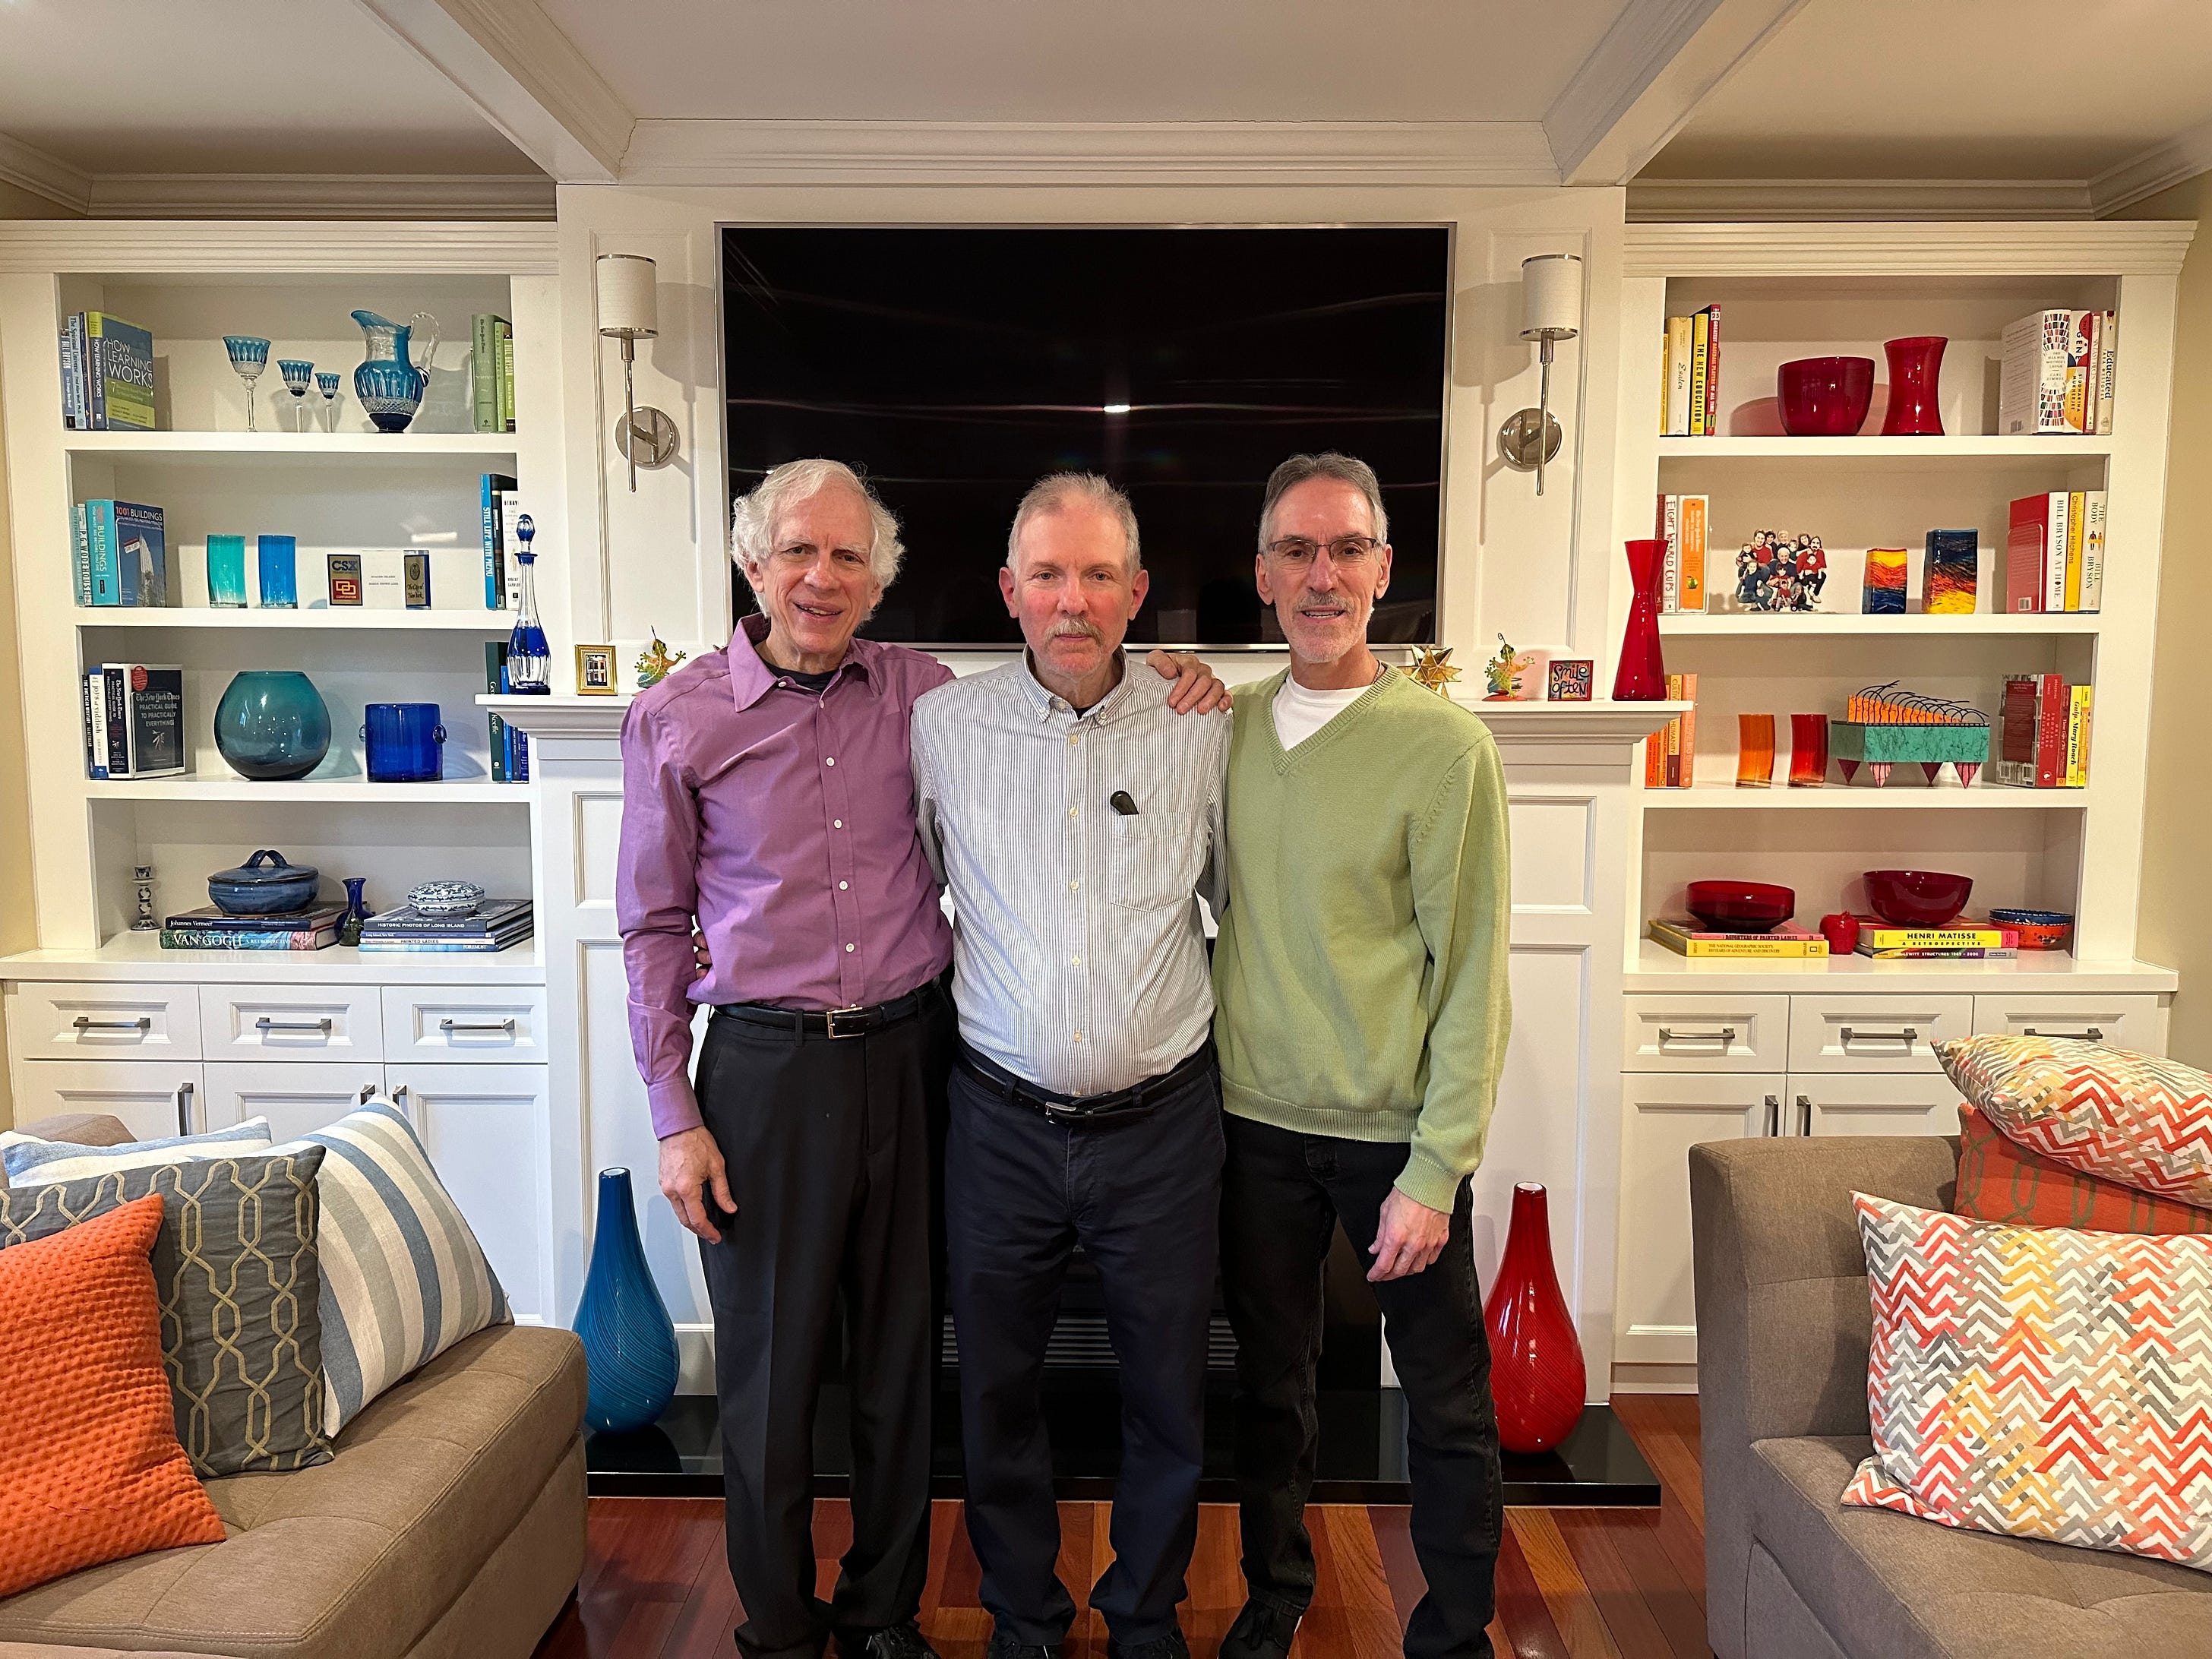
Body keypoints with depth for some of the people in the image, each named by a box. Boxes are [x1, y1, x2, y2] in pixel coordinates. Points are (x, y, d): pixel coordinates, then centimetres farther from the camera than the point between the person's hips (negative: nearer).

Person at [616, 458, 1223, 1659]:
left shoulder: (920, 693, 3)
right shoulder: (676, 718, -2)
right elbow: (654, 928, 1)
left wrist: (1160, 679, -4)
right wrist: (674, 1116, -3)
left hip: (910, 1058, 2)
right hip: (766, 1069, -2)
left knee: (901, 1357, 14)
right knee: (771, 1368, 9)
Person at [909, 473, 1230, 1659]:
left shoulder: (1197, 735, -2)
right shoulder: (941, 727, -2)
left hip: (1160, 1124, 0)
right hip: (1001, 1119, 0)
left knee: (1168, 1393, 14)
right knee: (996, 1386, 15)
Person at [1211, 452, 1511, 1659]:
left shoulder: (1445, 747, -13)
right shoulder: (1228, 726, 2)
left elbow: (1471, 974, -12)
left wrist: (1435, 1171, -14)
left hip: (1391, 1129, -4)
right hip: (1255, 1118, 4)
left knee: (1445, 1400, 12)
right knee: (1270, 1379, 20)